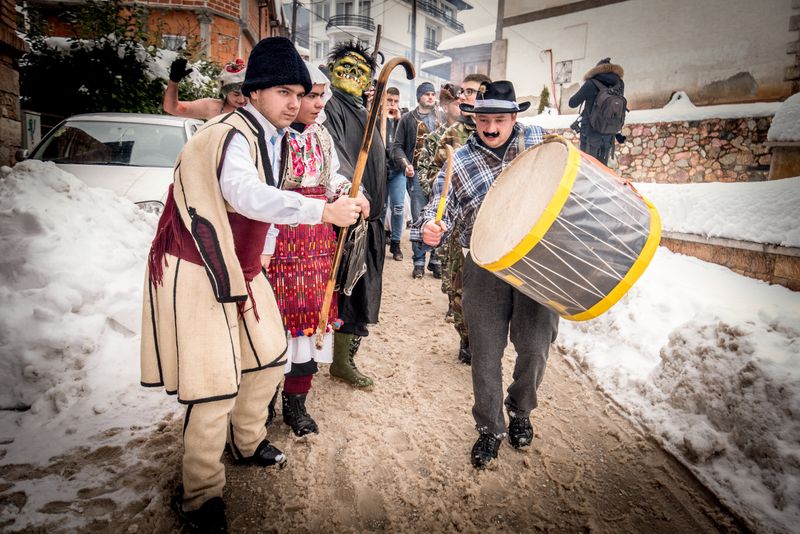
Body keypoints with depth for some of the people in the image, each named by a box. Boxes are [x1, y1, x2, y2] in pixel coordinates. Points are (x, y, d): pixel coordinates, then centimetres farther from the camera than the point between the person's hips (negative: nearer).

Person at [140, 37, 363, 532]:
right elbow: (246, 194, -43)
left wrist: (260, 251, 11)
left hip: (240, 268, 10)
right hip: (196, 274, -9)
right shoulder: (229, 135, -23)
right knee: (217, 387, -6)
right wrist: (323, 210, -50)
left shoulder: (270, 137, 8)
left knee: (269, 357, 18)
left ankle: (248, 441, 43)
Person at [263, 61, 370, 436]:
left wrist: (351, 193, -2)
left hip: (317, 238, 7)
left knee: (311, 314, 10)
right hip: (279, 239, -6)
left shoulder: (321, 136, 11)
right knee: (275, 316, 0)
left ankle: (296, 402, 26)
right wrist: (262, 247, -18)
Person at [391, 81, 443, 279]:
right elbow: (397, 146, 4)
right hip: (417, 174, -2)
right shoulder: (408, 119, 7)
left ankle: (435, 259, 13)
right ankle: (419, 261, 7)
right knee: (418, 219, -1)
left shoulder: (442, 119, 15)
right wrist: (406, 164, -12)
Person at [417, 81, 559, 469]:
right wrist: (430, 228, -27)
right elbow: (440, 208, -6)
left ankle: (520, 411, 35)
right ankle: (490, 428, 27)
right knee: (486, 354, 4)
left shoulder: (539, 141, 3)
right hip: (486, 268, -1)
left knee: (535, 347, 4)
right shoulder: (460, 162, -2)